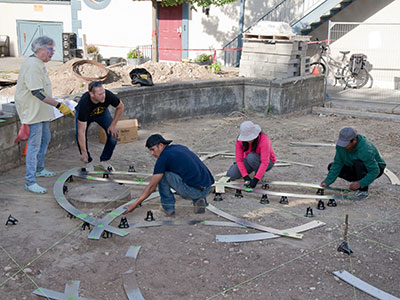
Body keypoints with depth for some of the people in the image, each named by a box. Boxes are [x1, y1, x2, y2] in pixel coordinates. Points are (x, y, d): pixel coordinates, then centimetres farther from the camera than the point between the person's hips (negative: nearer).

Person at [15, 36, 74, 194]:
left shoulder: (39, 64, 12)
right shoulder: (32, 65, -21)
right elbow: (37, 92, -28)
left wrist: (55, 106, 27)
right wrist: (59, 105, -29)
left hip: (42, 112, 11)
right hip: (32, 113, -11)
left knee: (45, 139, 22)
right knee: (34, 145, -9)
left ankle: (39, 169, 38)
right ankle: (30, 182, -5)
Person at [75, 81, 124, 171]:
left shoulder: (108, 95, -38)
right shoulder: (84, 103, -44)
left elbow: (120, 107, -13)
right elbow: (81, 131, -41)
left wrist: (113, 125, -16)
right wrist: (84, 153, -41)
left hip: (102, 113, 2)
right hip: (85, 115, -2)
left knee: (113, 135, -15)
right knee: (80, 137, -23)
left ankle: (104, 160, 7)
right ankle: (89, 162, 1)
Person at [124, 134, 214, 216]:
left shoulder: (164, 157, -3)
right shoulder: (181, 147, 20)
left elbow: (152, 186, -1)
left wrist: (135, 204, 8)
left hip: (193, 191, -8)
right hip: (207, 189, 8)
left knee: (162, 175, 4)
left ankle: (168, 207, 11)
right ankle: (198, 200, 14)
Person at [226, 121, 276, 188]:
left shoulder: (264, 140, -33)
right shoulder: (240, 141, -21)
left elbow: (265, 162, -39)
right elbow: (239, 159, -21)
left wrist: (256, 179, -47)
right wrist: (246, 176, -32)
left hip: (268, 162, -4)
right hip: (250, 161, 4)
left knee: (251, 157, -36)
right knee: (231, 175, -14)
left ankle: (259, 173, -7)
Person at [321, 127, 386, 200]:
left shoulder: (365, 149, -37)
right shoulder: (341, 145, -18)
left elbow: (375, 171, -35)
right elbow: (337, 163, -15)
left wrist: (360, 183, -44)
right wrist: (327, 181, -23)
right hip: (356, 167, 7)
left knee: (358, 163, -38)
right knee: (332, 167, -7)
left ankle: (363, 191, -23)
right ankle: (356, 183, 3)